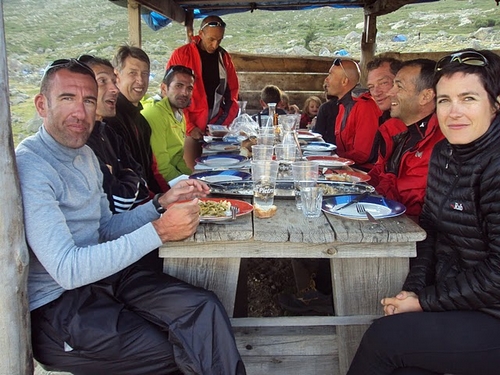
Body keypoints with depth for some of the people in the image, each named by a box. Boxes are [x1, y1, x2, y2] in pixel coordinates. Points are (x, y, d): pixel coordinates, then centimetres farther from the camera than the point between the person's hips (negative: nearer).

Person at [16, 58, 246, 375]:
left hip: (98, 276, 7)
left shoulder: (85, 155, 11)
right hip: (54, 307, -7)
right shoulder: (29, 167, -19)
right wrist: (159, 231, -25)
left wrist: (162, 203, -1)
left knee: (205, 309, -14)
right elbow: (68, 271, -26)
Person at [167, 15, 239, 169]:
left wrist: (226, 121, 2)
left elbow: (233, 90, 15)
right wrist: (189, 127, -9)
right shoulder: (181, 55, -3)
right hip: (190, 129, -3)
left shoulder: (224, 56, 10)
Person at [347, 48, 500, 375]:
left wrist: (424, 302, -14)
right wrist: (413, 289, -3)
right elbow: (430, 231, 10)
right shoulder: (444, 153, 6)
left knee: (383, 338, -16)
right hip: (456, 301, 6)